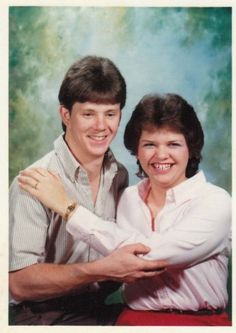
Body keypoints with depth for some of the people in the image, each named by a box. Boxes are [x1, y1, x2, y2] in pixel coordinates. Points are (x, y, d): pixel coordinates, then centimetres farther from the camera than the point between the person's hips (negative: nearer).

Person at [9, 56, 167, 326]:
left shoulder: (119, 176, 3)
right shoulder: (33, 184, -19)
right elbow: (19, 283, -22)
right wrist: (103, 270, -30)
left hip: (98, 309, 6)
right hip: (42, 316, -5)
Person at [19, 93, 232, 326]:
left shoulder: (215, 202, -9)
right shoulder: (128, 198, 5)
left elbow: (148, 255, -21)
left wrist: (67, 206, -19)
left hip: (202, 320, -2)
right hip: (135, 318, 2)